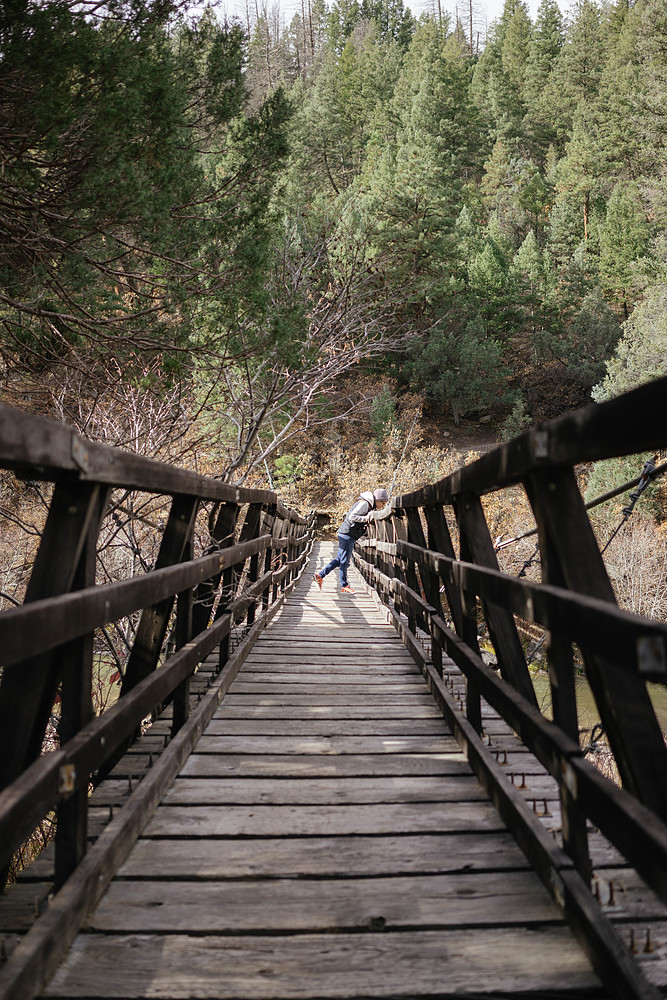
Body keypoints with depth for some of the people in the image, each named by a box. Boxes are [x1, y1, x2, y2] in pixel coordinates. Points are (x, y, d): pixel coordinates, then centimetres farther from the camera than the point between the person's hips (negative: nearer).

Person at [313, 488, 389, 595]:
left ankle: (320, 575, 15)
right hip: (347, 535, -10)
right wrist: (366, 518, -21)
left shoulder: (369, 505, 16)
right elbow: (352, 517, -21)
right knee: (344, 561, -1)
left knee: (339, 560, 12)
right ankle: (344, 586, 6)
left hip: (349, 536, 10)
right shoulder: (364, 503, -14)